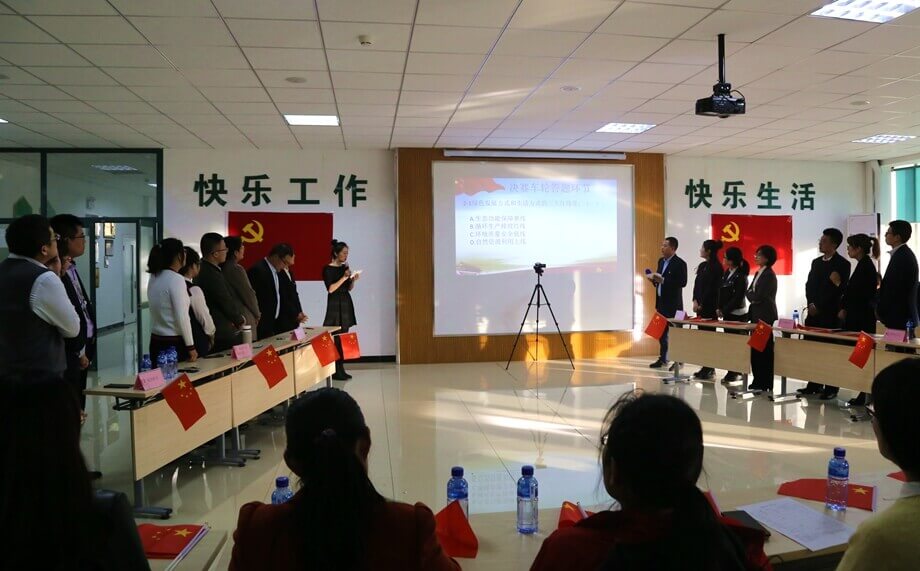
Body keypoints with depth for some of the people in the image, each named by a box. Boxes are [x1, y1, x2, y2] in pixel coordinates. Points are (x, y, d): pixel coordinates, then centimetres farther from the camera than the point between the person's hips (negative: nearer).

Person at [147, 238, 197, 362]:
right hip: (175, 343, -8)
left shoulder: (154, 278, 8)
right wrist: (191, 346, -12)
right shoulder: (176, 279, -16)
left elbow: (158, 311, 14)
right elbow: (182, 317, -17)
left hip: (156, 341, 8)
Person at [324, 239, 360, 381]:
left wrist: (353, 280, -3)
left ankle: (341, 369, 10)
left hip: (346, 304, 7)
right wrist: (344, 277, -18)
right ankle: (335, 371, -6)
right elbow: (330, 289, -15)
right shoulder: (328, 269, -8)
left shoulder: (345, 267, 12)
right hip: (335, 305, -7)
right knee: (336, 338, -10)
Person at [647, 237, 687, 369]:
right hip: (661, 302, 8)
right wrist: (654, 279, -2)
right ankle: (663, 358, 22)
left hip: (673, 303, -8)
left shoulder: (680, 263, -12)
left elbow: (682, 283, -19)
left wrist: (663, 280, -24)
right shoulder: (661, 261, 13)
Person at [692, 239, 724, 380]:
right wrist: (695, 301, -2)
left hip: (709, 306, -8)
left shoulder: (716, 267, -10)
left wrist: (702, 304, -11)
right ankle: (706, 367, 15)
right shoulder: (702, 266, 14)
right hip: (700, 305, 8)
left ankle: (710, 369, 2)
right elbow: (696, 284, 11)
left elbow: (712, 288, -14)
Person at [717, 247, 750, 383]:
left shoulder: (740, 276, -13)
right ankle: (734, 371, 14)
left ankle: (734, 372, 3)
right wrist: (720, 308, 1)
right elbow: (721, 292, 12)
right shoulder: (727, 273, 11)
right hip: (728, 313, 8)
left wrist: (724, 310, -14)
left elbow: (738, 297, -16)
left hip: (737, 314, -8)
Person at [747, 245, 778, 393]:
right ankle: (758, 381, 15)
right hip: (756, 314, 8)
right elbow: (749, 292, 17)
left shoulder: (769, 275, -12)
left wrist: (751, 295, 1)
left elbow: (758, 296, -17)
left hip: (765, 316, -8)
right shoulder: (758, 273, 15)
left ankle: (766, 384, 3)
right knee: (755, 349, 8)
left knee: (764, 349, -4)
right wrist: (753, 296, -2)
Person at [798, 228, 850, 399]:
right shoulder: (816, 262, 15)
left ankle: (831, 388, 4)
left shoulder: (842, 264, -5)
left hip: (830, 314, -6)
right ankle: (814, 385, 14)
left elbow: (840, 290, -10)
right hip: (814, 313, 6)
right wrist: (811, 305, -2)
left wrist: (819, 307, -10)